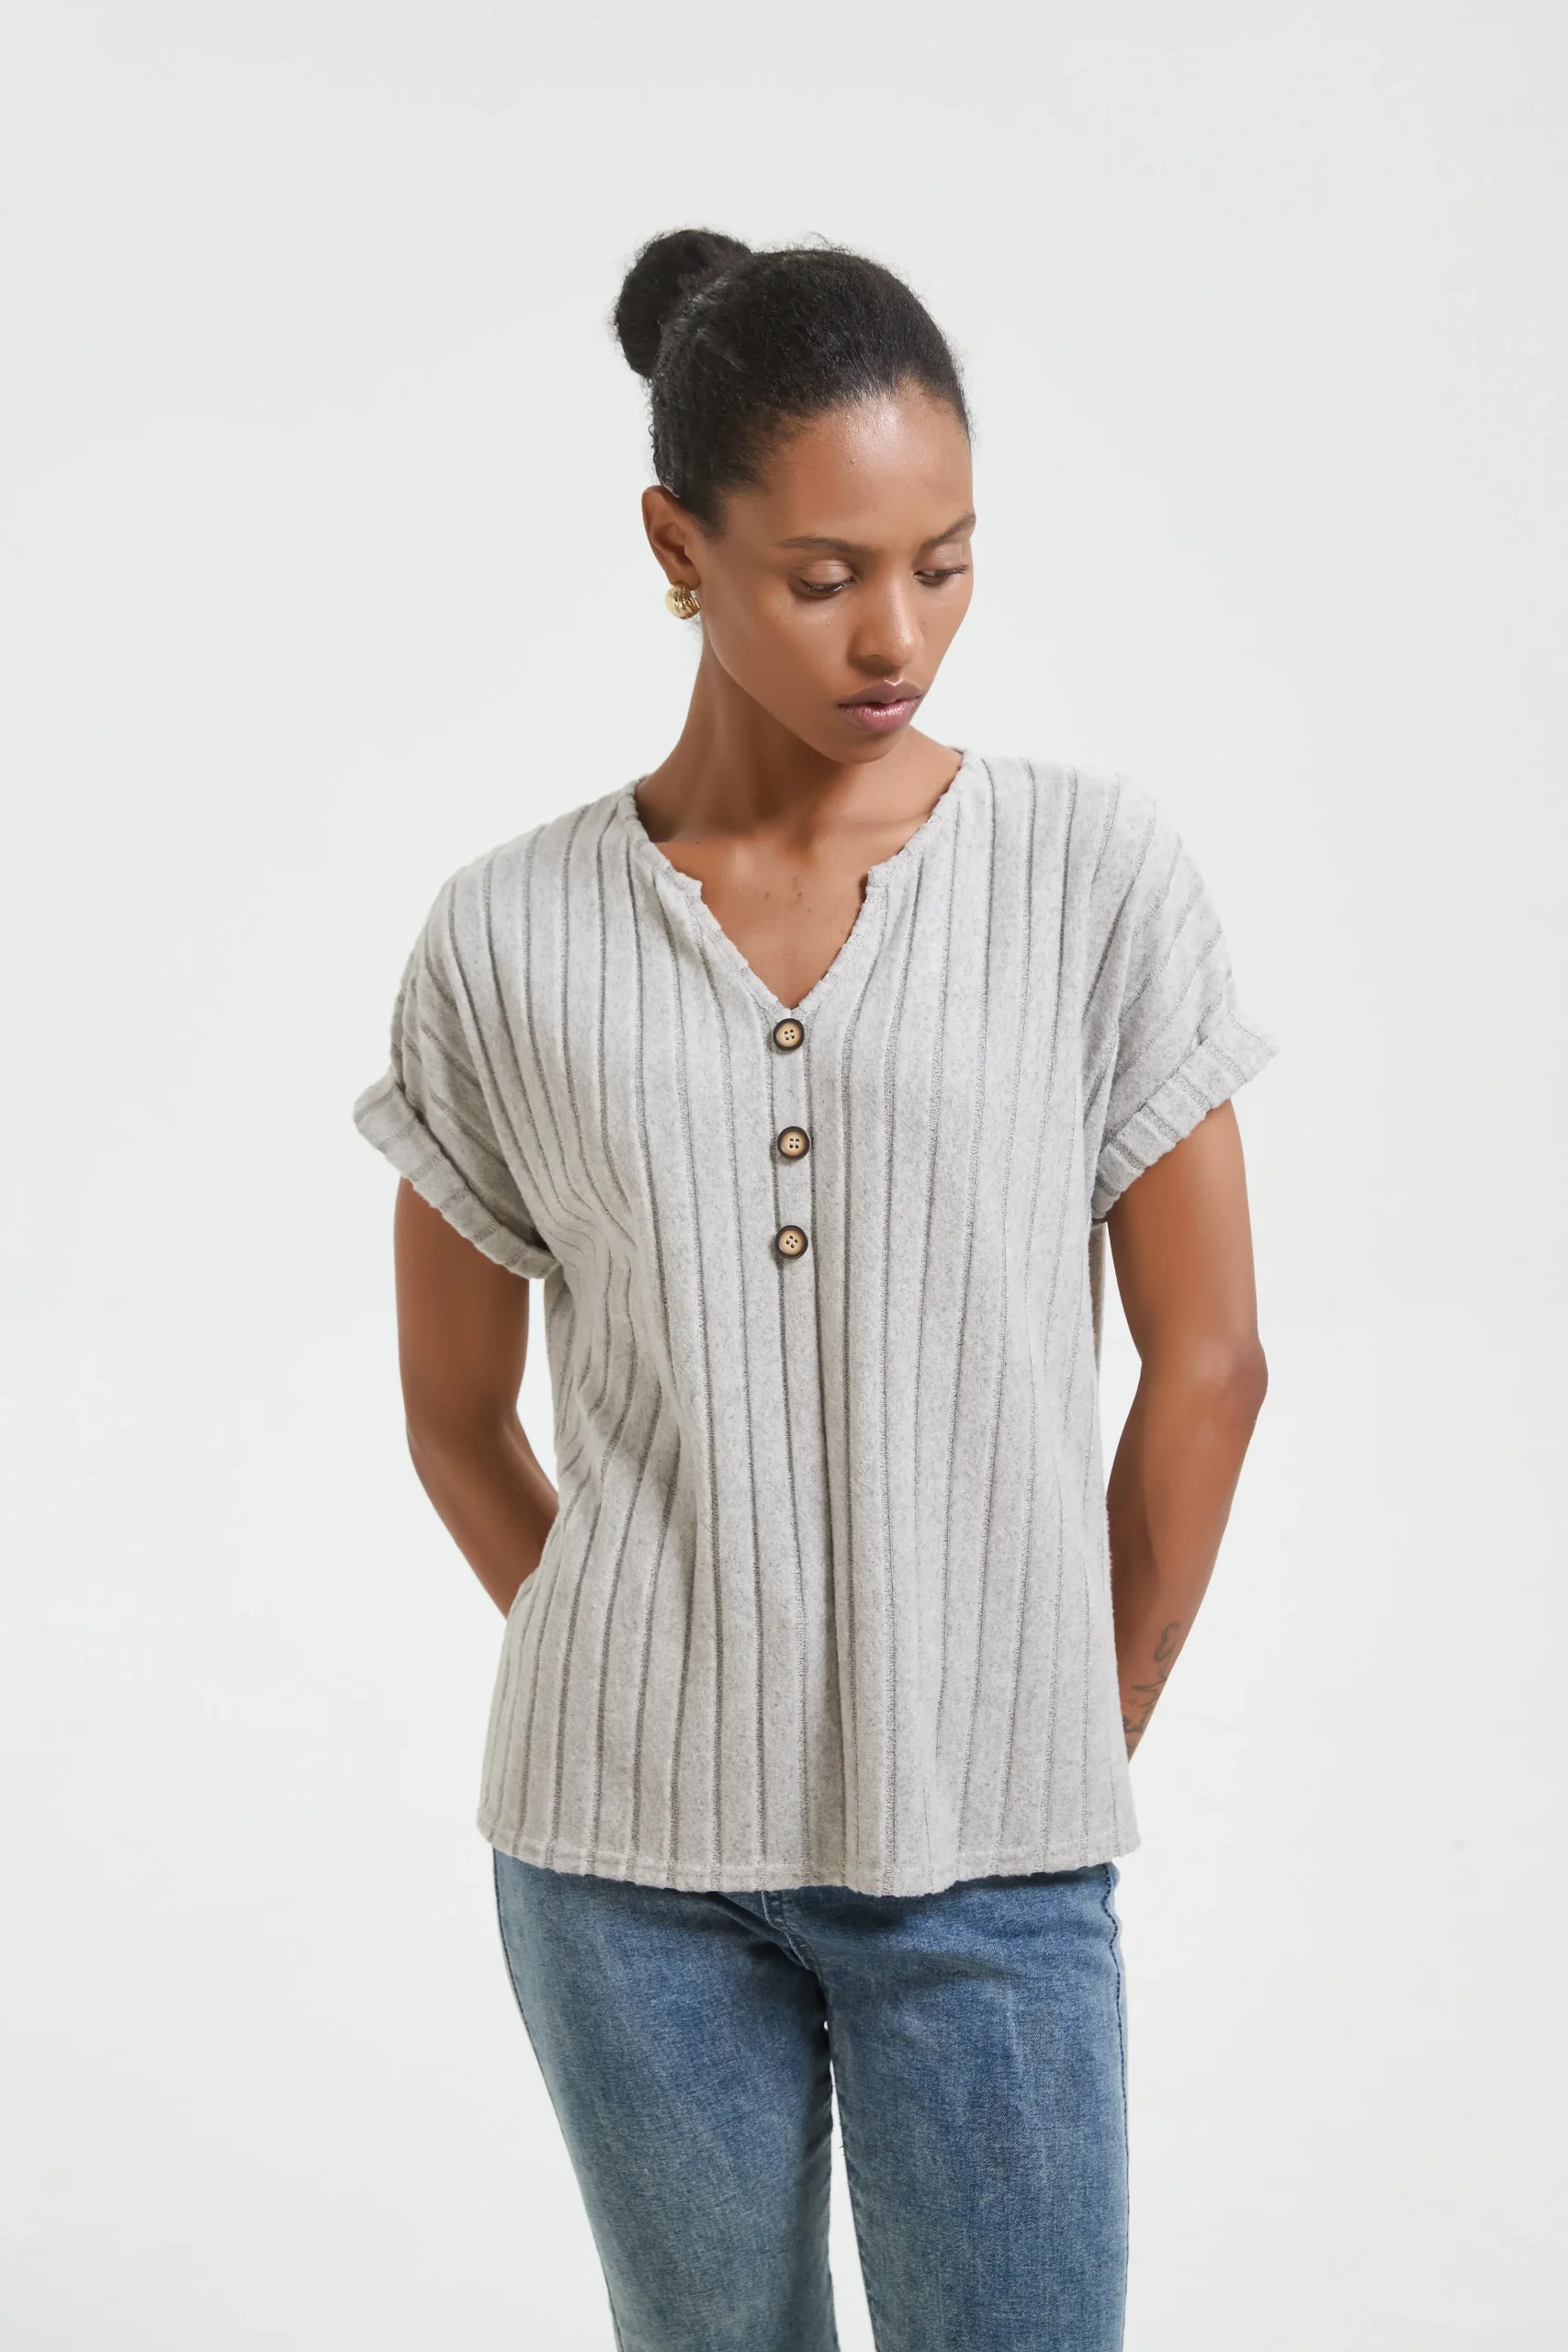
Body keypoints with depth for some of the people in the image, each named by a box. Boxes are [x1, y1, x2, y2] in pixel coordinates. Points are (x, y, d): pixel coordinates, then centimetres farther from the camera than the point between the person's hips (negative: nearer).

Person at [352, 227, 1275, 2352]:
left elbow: (1205, 1365, 1)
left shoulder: (1098, 873, -4)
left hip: (987, 1867, -1)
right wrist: (643, 1697, 10)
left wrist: (1082, 1751, 5)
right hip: (622, 1858, 1)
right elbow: (459, 1416, 8)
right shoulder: (508, 944, -3)